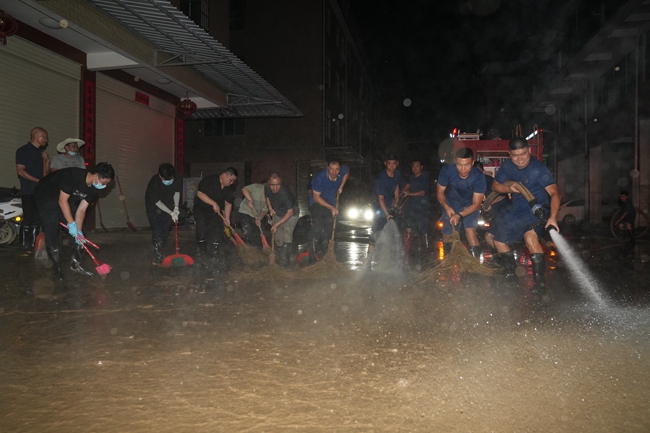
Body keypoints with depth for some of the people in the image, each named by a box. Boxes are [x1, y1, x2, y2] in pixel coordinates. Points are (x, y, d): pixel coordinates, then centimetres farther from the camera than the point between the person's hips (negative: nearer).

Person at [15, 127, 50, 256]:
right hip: (28, 191, -7)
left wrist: (47, 161, 1)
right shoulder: (23, 150, -4)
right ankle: (23, 247, -4)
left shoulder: (41, 152, 17)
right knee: (27, 218, -9)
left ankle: (31, 245, 13)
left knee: (37, 219, 7)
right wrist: (38, 181, -17)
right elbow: (20, 171, -12)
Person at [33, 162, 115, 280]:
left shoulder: (93, 189, -11)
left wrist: (78, 230, -17)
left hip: (65, 200, 7)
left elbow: (81, 210, -9)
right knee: (52, 234, -12)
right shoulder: (72, 175, -34)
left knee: (78, 234, 0)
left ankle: (76, 264, 9)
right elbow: (62, 201, -30)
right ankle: (56, 269, 1)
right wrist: (71, 224, -27)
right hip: (45, 197, -7)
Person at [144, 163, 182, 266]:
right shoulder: (154, 183, -34)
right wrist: (171, 213, -23)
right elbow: (157, 202, -23)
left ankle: (159, 249, 28)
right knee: (157, 232, -12)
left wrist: (176, 207, -11)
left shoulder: (178, 179, -23)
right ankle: (158, 258, -9)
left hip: (168, 205, 4)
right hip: (154, 206, -4)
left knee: (166, 230, 8)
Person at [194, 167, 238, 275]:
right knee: (202, 232, -6)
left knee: (217, 233, -6)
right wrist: (214, 203, -29)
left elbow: (228, 203, -2)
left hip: (216, 212, 4)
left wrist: (227, 217, -12)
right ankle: (203, 255, 17)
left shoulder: (230, 189, -6)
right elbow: (200, 193, -24)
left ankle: (215, 258, 1)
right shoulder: (209, 180, -22)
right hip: (201, 210, -4)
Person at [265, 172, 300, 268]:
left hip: (290, 214, -5)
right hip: (277, 214, 6)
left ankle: (285, 259, -19)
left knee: (287, 231, -26)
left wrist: (277, 224, -30)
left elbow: (290, 212, -30)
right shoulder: (267, 187, -20)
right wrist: (270, 208, -4)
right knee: (278, 238, 7)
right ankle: (282, 256, 28)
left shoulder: (285, 193, -37)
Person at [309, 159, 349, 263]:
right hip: (317, 203, -5)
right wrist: (331, 208, -26)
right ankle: (313, 258, -13)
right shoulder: (320, 177, -31)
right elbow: (316, 197, -23)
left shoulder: (343, 170, -18)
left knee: (328, 232, 12)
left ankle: (323, 254, 28)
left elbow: (347, 172, 10)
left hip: (331, 203, 5)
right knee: (317, 230, -18)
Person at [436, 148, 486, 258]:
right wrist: (446, 207, -32)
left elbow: (476, 204, -25)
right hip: (451, 205, 2)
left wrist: (460, 215, -40)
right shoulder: (447, 170, -28)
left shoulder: (479, 177, -31)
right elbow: (440, 192, -14)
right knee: (447, 236, 9)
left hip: (470, 206, -2)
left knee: (470, 231, -23)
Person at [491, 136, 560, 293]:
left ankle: (540, 280, -27)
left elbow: (554, 192, -28)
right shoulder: (507, 166, -3)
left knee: (530, 236, -35)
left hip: (536, 210, -7)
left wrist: (553, 217, -42)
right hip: (517, 211, 7)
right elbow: (495, 185, 9)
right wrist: (509, 188, -15)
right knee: (499, 239, 12)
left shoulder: (538, 168, -21)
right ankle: (511, 273, 34)